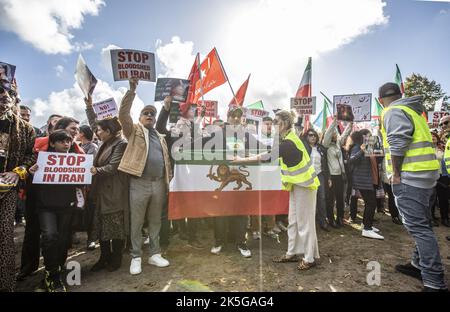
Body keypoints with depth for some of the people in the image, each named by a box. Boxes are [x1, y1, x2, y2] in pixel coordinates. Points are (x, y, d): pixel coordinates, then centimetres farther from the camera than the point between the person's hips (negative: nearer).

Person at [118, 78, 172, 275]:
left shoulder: (160, 137, 19)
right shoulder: (134, 130, 7)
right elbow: (123, 114, -9)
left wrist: (168, 181, 11)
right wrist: (132, 90, -12)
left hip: (159, 184, 4)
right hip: (139, 183, -4)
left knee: (155, 222, 12)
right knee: (137, 223, 4)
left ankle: (155, 254, 25)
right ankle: (136, 258, 18)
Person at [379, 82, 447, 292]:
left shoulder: (393, 111, -8)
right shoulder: (412, 110, 21)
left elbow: (398, 142, -21)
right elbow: (418, 140, 22)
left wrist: (396, 174, -15)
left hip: (410, 175, -10)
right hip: (425, 173, 10)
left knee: (417, 226, -8)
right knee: (421, 223, 16)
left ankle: (435, 282, -4)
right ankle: (419, 265, 29)